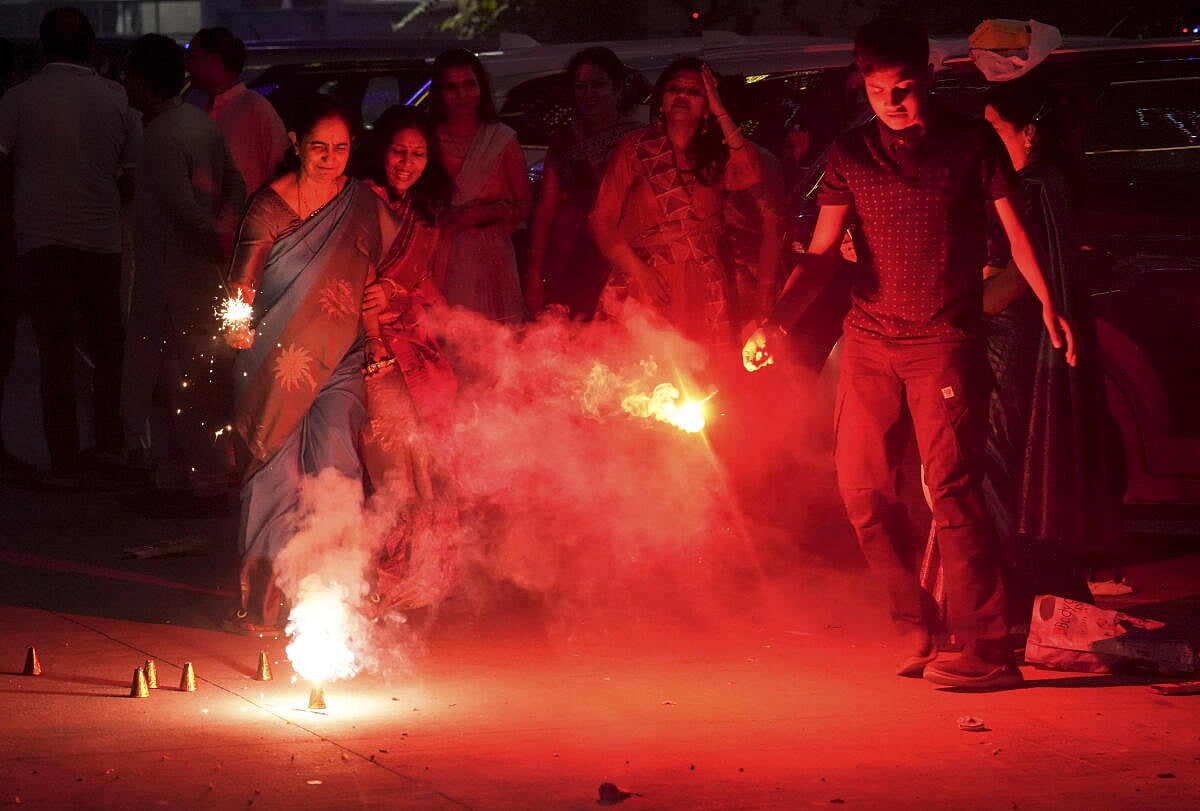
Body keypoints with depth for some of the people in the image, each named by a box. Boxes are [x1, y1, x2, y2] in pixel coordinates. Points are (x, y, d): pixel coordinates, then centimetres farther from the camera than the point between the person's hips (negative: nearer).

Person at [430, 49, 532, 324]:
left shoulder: (502, 140, 7)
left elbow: (526, 203, 7)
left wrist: (487, 212, -8)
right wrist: (441, 218, -9)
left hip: (490, 259, 0)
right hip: (441, 259, 0)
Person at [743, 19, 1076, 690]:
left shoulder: (970, 142, 0)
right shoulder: (853, 154, 8)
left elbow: (1013, 226, 4)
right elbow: (823, 253, 5)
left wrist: (1048, 305, -7)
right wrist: (777, 321, -10)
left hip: (946, 338, -4)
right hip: (870, 339, 4)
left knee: (951, 488, -13)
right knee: (863, 487, 4)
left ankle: (989, 652, -12)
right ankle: (916, 627, 20)